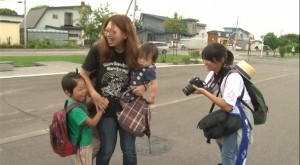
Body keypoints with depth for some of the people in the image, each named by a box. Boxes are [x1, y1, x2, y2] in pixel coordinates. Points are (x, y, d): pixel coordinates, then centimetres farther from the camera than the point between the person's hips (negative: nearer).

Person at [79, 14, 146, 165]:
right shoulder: (98, 49, -14)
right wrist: (94, 94, -16)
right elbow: (84, 74, -4)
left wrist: (143, 87, -16)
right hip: (106, 109, -1)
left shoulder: (135, 54, -9)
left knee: (129, 151, 11)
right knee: (107, 150, 10)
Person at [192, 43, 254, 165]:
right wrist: (197, 87, -21)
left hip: (240, 115, -8)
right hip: (229, 113, 9)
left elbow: (227, 106, -32)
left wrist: (203, 92, -32)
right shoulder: (214, 72, -4)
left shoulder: (233, 77, -30)